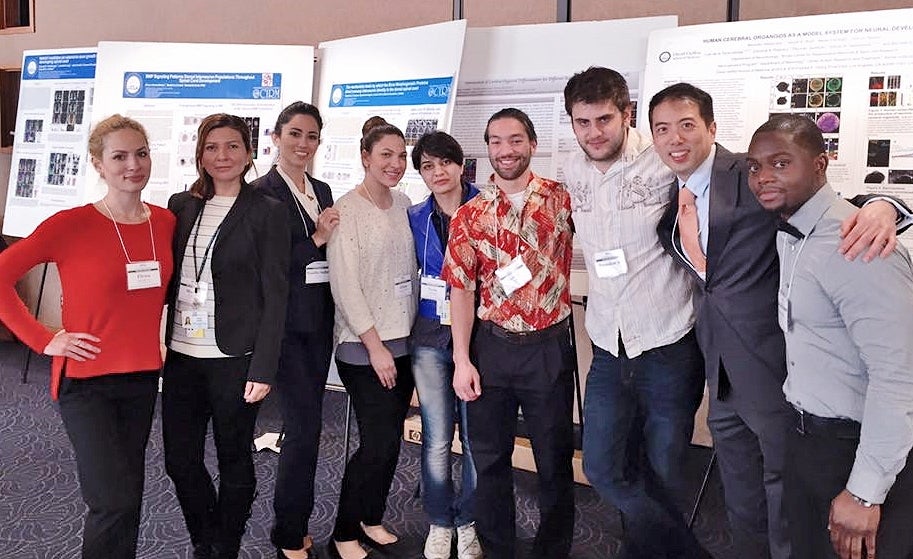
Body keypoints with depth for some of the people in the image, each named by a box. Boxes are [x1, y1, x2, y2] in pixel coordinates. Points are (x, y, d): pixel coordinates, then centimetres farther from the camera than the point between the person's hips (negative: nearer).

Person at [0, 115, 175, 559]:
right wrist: (43, 340, -12)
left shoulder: (165, 222, 0)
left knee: (128, 494, 16)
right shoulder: (71, 224, -14)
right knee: (114, 501, -7)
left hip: (143, 376, 5)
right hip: (86, 379, -4)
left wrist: (155, 336, 7)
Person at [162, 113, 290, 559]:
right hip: (181, 355, 5)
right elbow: (166, 276, 12)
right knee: (179, 460, 12)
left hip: (234, 359, -4)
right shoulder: (181, 206, 8)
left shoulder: (267, 212, -5)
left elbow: (275, 296, -8)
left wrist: (263, 369, -12)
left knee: (234, 462, 9)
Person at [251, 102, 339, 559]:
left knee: (302, 426, 14)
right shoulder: (262, 193, -9)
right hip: (284, 324, -6)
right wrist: (316, 239, -17)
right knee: (305, 427, -5)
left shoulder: (322, 191, 12)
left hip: (319, 323, 7)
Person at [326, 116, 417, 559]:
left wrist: (415, 330, 8)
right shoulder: (347, 210, -10)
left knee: (389, 440, 12)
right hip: (364, 346, -6)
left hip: (403, 341, 6)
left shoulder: (404, 204, 8)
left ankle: (371, 519, 31)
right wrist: (375, 345, -15)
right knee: (379, 444, -5)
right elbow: (345, 285, -14)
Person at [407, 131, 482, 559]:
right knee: (435, 437, 5)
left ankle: (468, 522, 26)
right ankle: (439, 521, 26)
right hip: (430, 334, 2)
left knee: (476, 435, 4)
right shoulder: (416, 217, 6)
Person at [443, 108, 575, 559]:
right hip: (491, 347, 1)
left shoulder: (562, 199, -2)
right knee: (489, 459, 14)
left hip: (549, 347, -1)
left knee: (555, 461, 11)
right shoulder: (470, 215, 1)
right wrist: (462, 359, -3)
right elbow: (461, 289, 1)